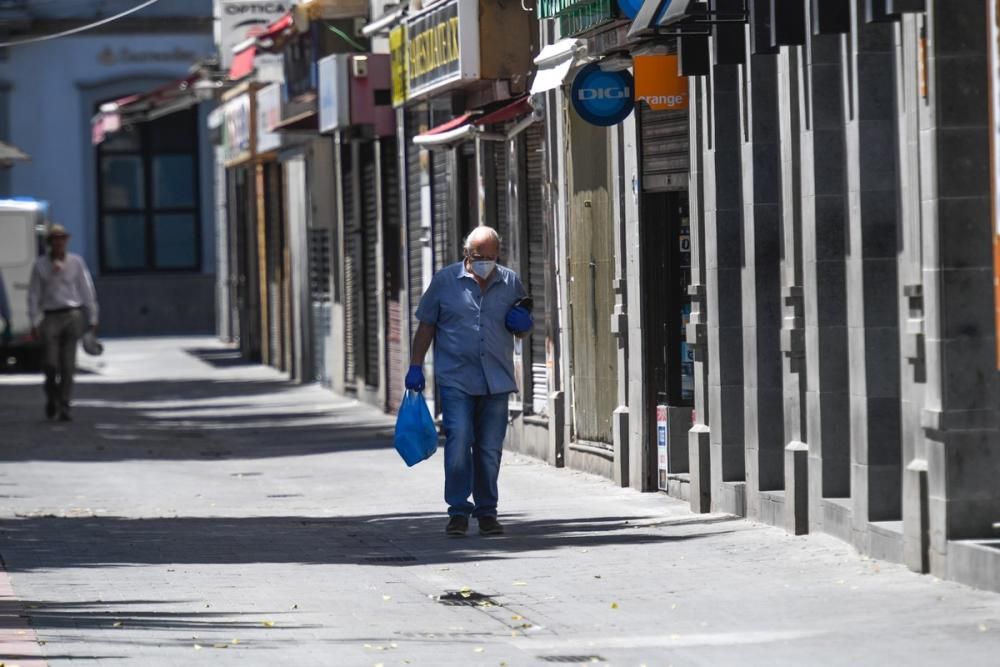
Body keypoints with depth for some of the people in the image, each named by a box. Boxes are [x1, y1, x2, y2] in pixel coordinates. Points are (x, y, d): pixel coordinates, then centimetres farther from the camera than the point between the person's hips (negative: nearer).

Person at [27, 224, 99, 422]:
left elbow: (87, 291, 6)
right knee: (50, 363, -8)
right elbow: (34, 295, 4)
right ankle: (51, 398, 19)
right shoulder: (40, 265, 3)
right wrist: (34, 322, -2)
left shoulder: (76, 262, 4)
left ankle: (64, 407, 2)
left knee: (68, 364, -4)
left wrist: (92, 319, 4)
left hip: (73, 315, 0)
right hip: (51, 317, 0)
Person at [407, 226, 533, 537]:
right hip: (456, 379, -2)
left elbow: (521, 330, 22)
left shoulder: (511, 283, 11)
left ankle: (486, 512, 15)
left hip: (496, 380, 3)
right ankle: (458, 511, -7)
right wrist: (415, 366, 1)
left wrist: (522, 325, -2)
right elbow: (426, 325, 8)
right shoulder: (445, 281, 4)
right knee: (458, 441, -14)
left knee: (490, 448, 5)